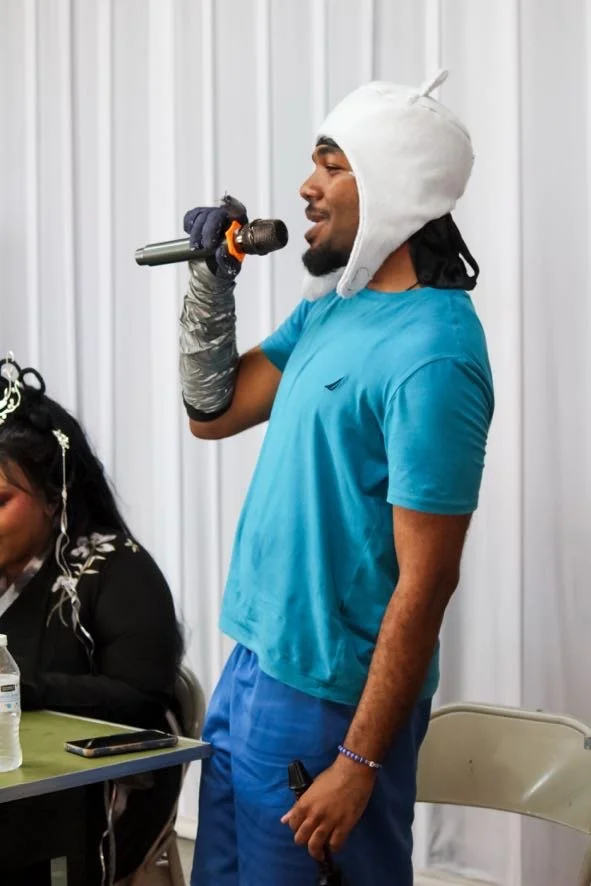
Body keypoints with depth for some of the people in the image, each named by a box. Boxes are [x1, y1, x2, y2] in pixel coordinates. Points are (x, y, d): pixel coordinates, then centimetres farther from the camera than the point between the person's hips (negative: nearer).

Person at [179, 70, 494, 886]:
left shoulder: (431, 355, -21)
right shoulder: (333, 304, 7)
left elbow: (425, 582, -21)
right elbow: (213, 412, 15)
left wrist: (358, 763, -20)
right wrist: (212, 278, 1)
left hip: (324, 696, -9)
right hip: (258, 661, 9)